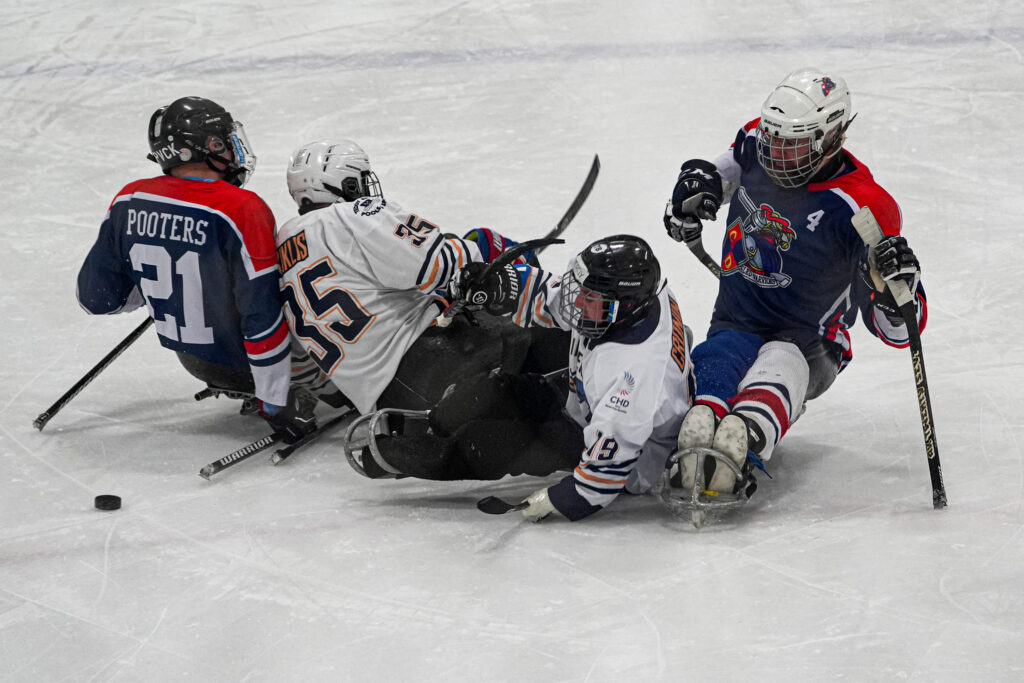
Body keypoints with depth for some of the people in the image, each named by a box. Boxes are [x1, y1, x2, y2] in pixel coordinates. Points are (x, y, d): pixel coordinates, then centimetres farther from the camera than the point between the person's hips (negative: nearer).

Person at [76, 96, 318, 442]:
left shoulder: (128, 202, -8)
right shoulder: (241, 210, -26)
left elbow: (96, 296, 1)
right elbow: (262, 316, -26)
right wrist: (276, 402, -18)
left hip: (192, 358, 6)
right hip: (248, 358, -6)